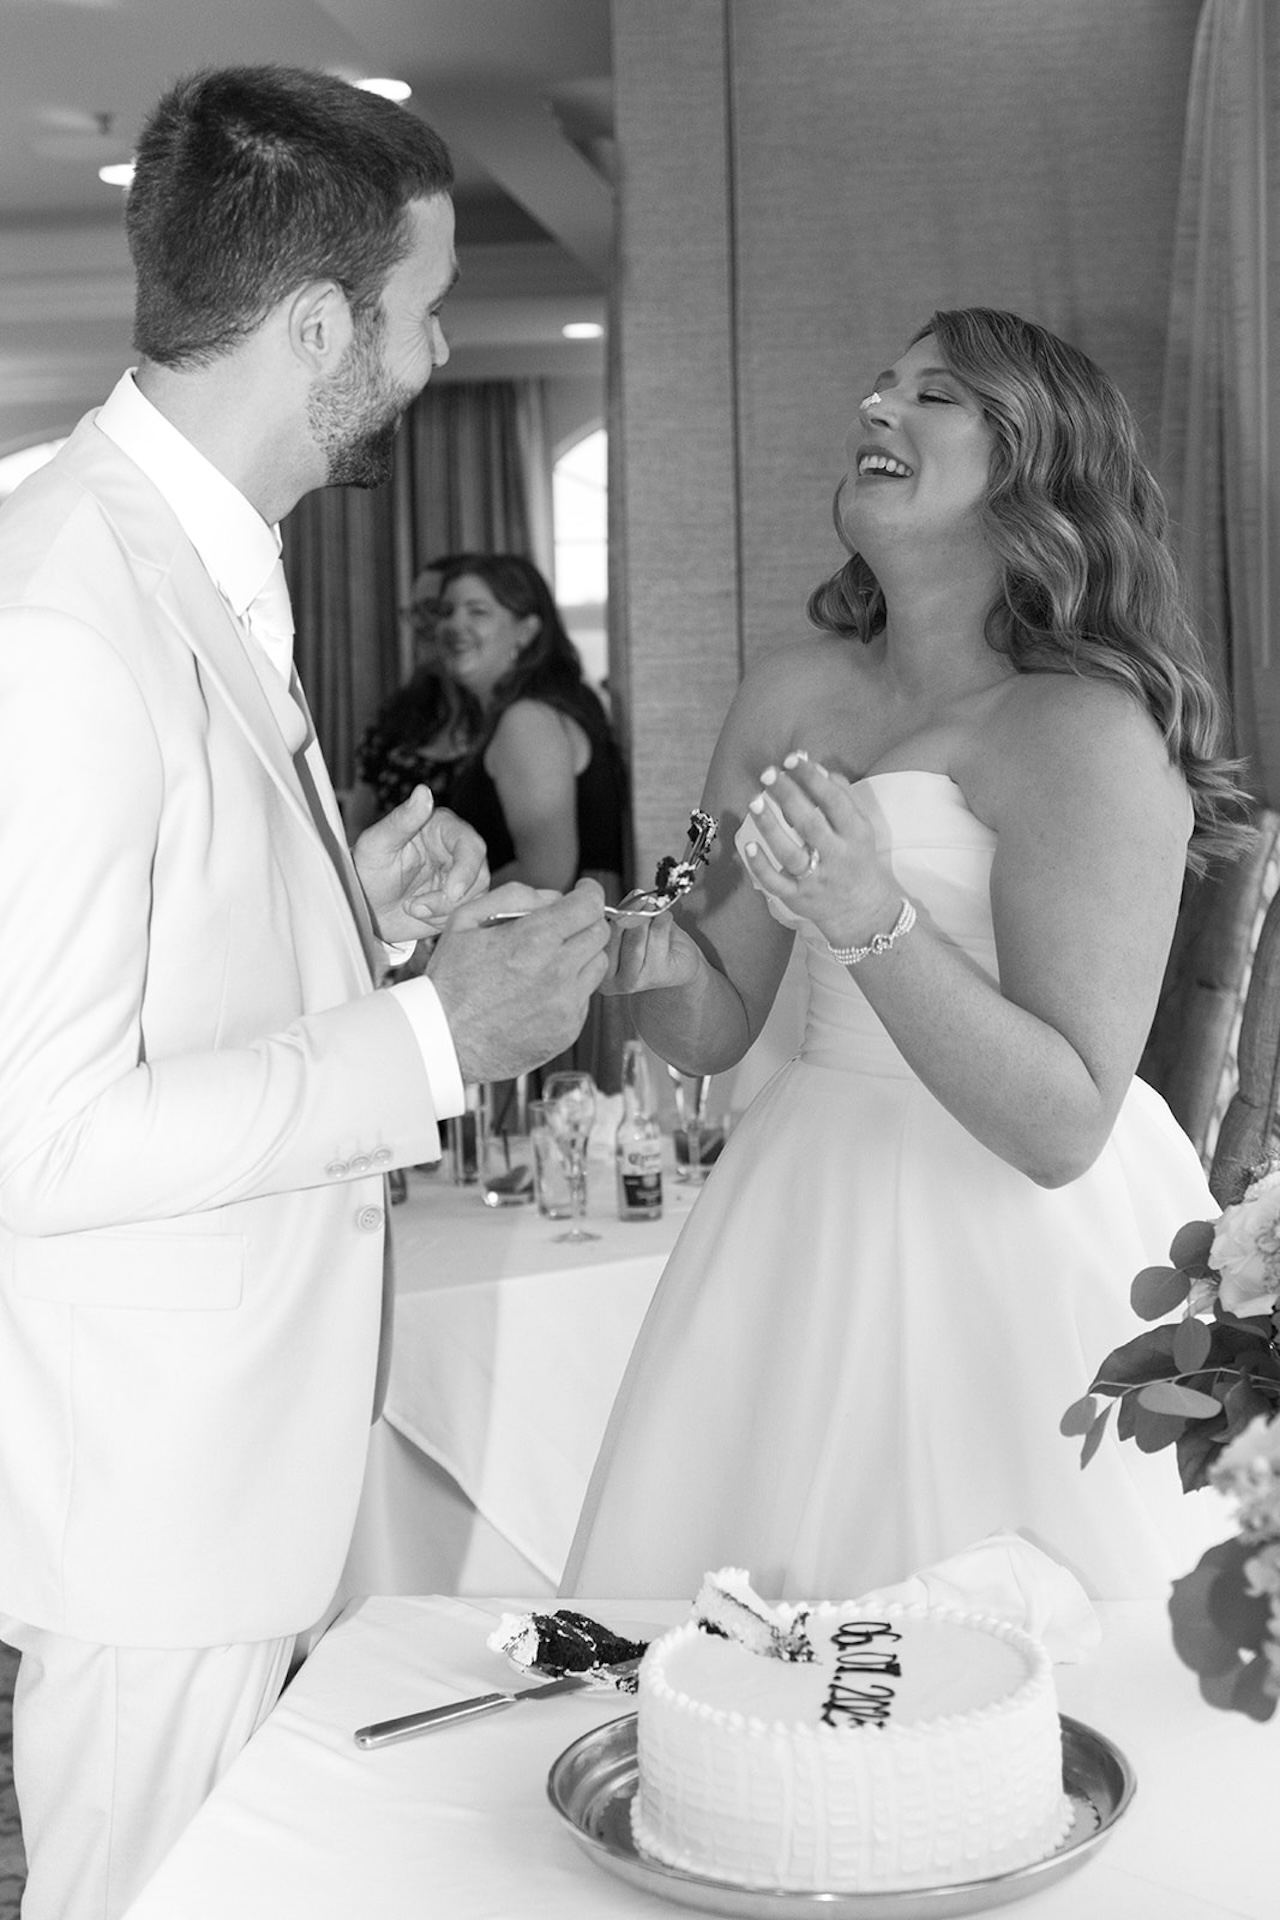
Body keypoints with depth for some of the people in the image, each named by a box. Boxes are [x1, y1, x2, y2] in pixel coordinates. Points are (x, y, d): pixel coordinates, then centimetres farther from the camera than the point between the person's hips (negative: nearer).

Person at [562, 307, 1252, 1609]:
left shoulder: (1090, 731, -13)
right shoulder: (791, 693, 6)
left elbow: (1064, 1128, -17)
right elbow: (714, 1029, 12)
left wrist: (871, 922, -27)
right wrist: (660, 963, -10)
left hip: (1024, 1248, -6)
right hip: (811, 1228, 6)